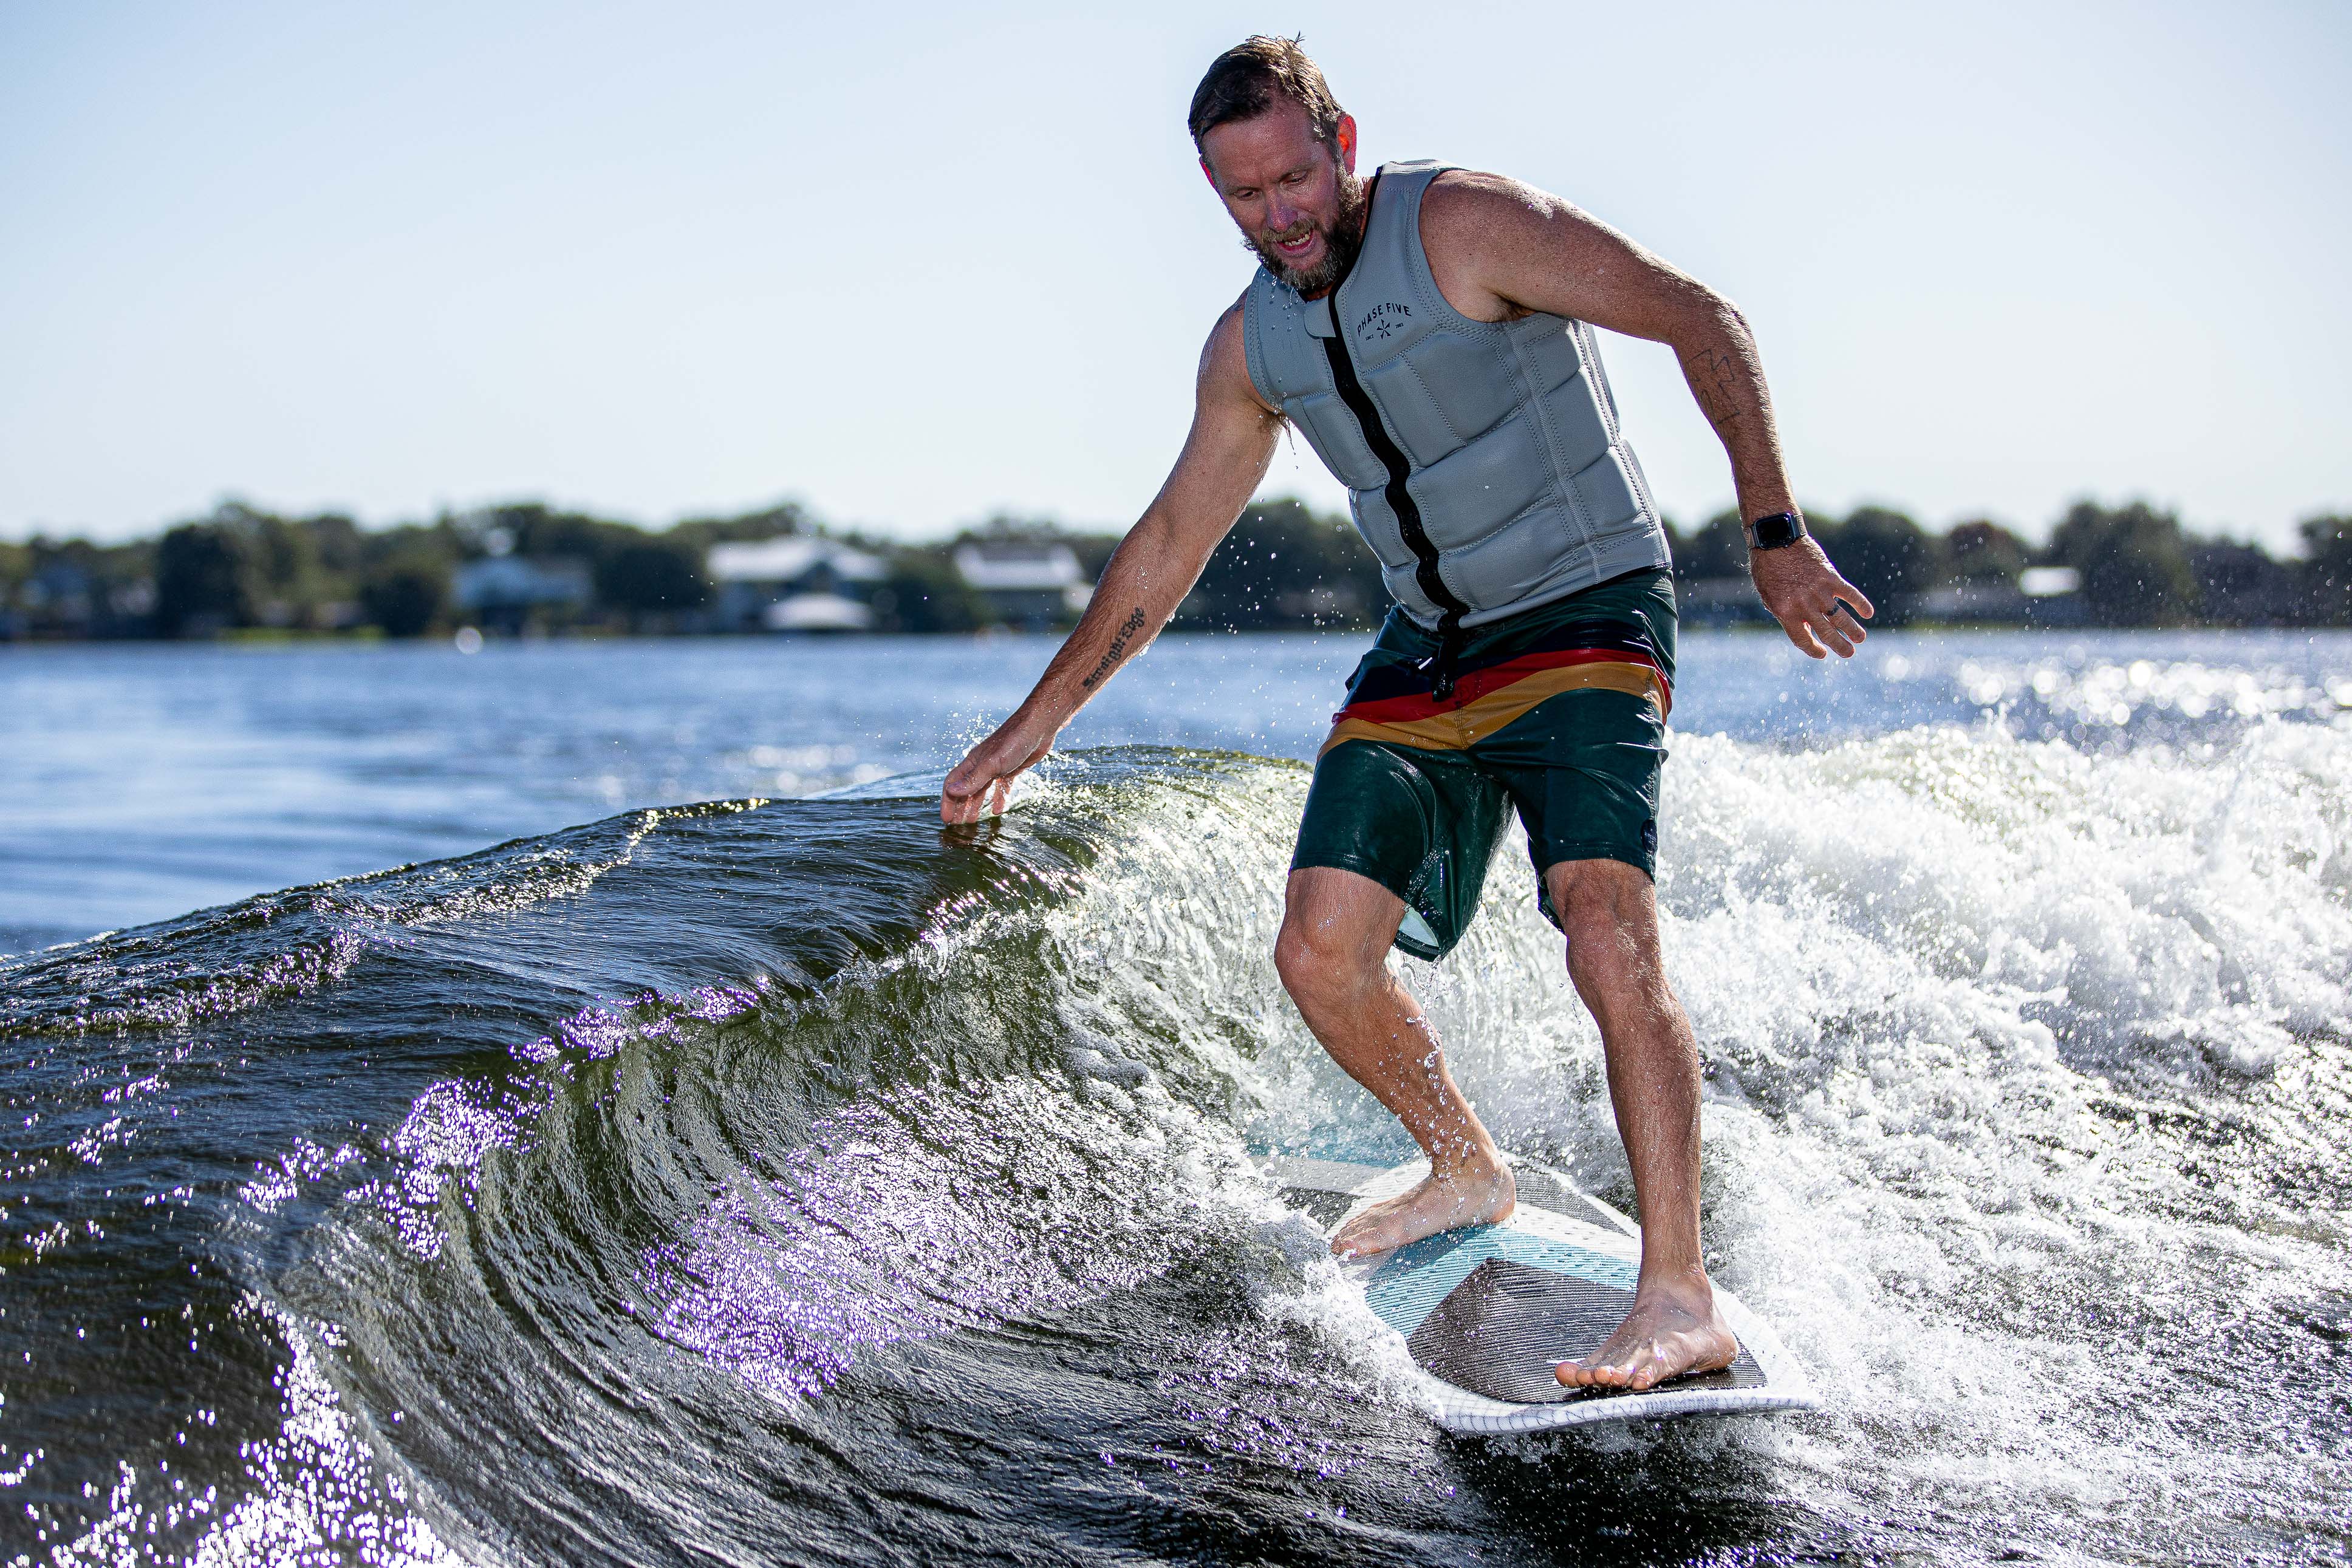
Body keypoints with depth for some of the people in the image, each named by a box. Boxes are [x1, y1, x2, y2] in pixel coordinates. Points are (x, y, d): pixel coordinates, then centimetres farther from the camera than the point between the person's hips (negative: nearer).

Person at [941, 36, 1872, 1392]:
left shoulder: (1466, 225, -13)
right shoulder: (1252, 347, 6)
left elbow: (1702, 322, -13)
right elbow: (1170, 543, 16)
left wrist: (1775, 534, -20)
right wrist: (1038, 722, 19)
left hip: (1588, 612, -6)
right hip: (1429, 651, 6)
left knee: (1608, 934, -25)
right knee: (1324, 955, -4)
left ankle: (1683, 1301, -22)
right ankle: (1470, 1173, 22)